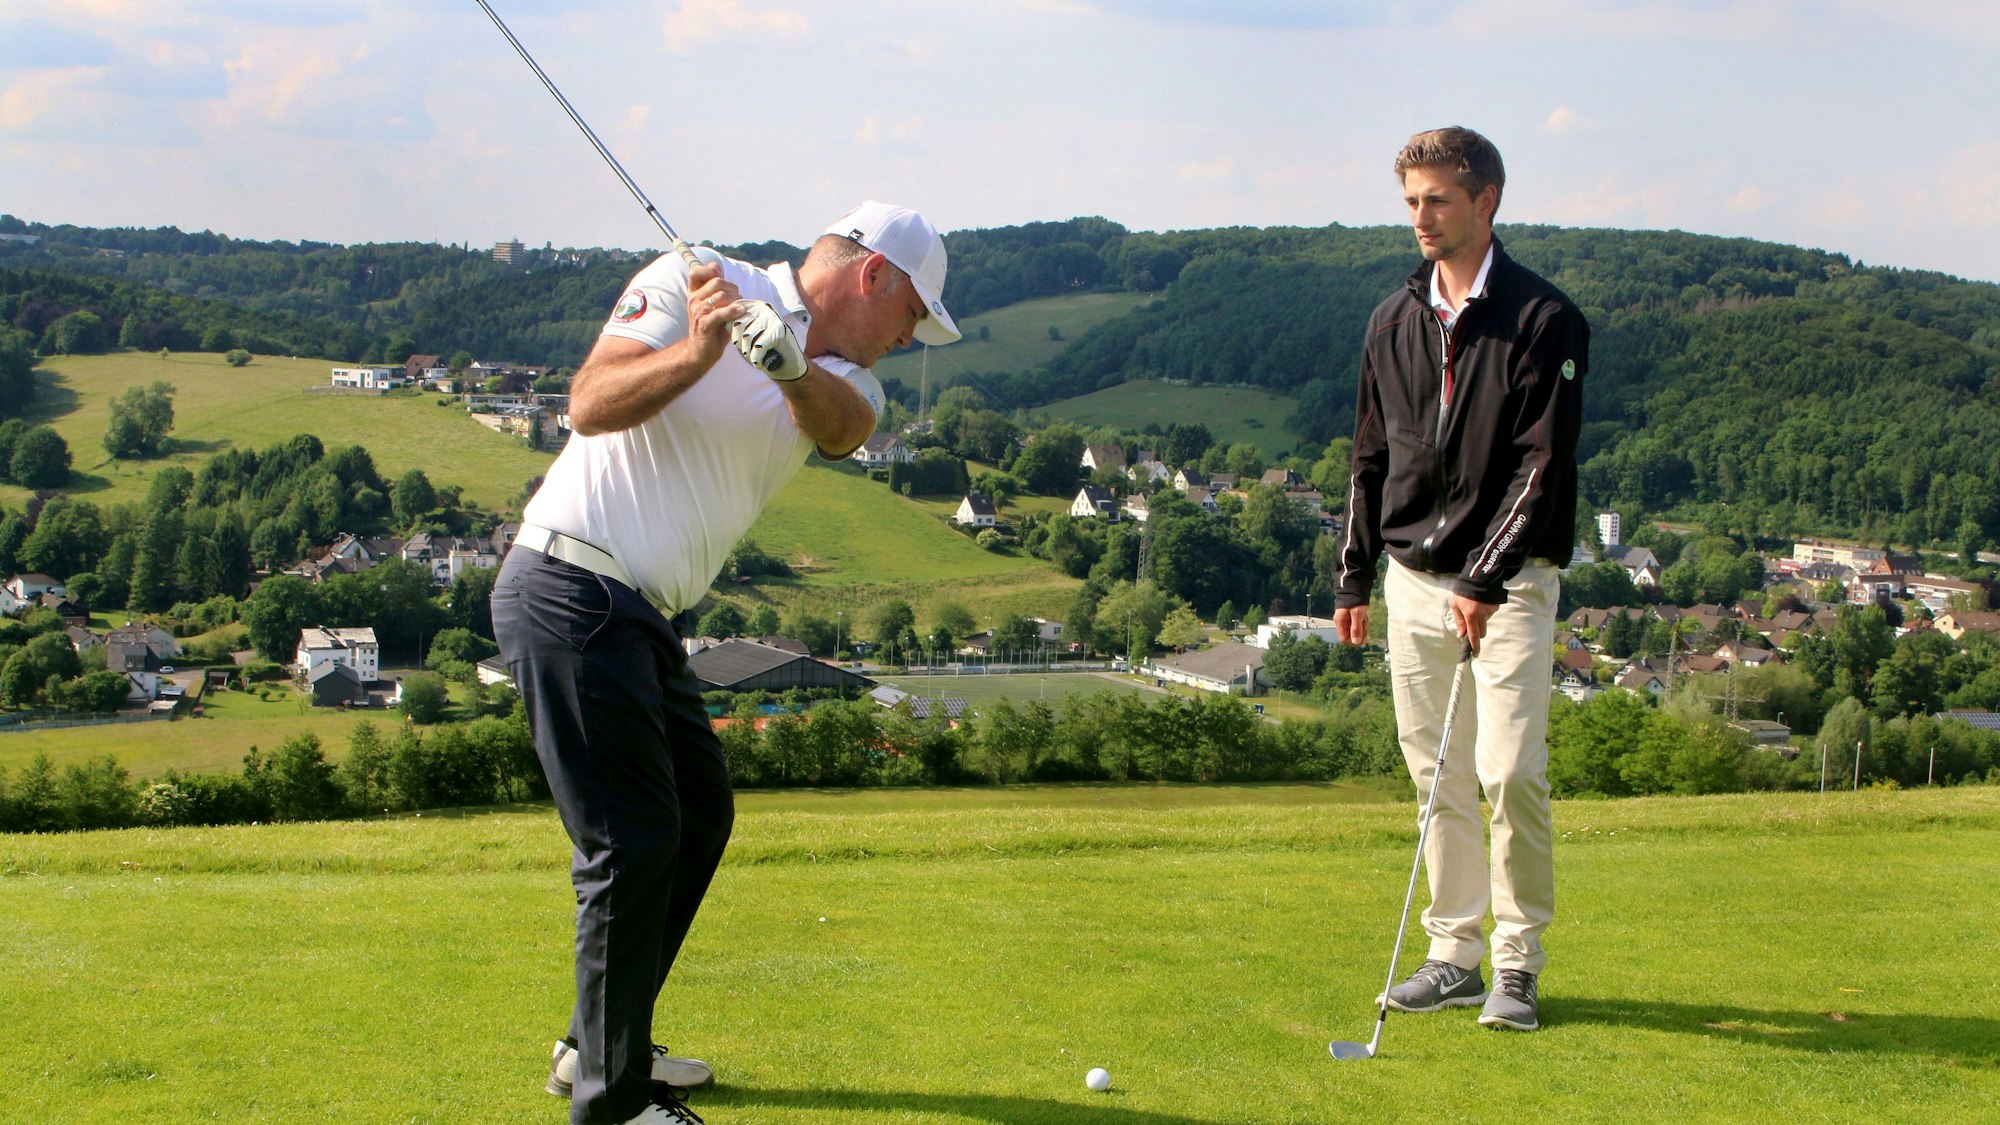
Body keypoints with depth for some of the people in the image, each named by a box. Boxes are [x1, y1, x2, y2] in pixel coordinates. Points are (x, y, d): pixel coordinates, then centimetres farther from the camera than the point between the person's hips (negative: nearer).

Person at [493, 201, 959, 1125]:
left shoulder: (841, 379, 11)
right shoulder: (687, 282, -5)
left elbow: (842, 427, -15)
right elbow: (592, 403, -17)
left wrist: (790, 364, -36)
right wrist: (697, 351, -31)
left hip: (643, 617, 9)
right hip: (571, 589, -9)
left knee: (698, 815, 18)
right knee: (634, 841, -11)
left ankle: (602, 1045, 31)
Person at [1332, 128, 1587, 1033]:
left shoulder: (1544, 321, -6)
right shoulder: (1393, 323, 11)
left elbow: (1543, 465, -12)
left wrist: (1487, 578, -17)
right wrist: (1355, 578, 14)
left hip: (1509, 582, -5)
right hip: (1414, 578, 5)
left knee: (1511, 772, -9)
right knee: (1439, 778, 8)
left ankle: (1517, 964, 3)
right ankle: (1453, 956, 16)